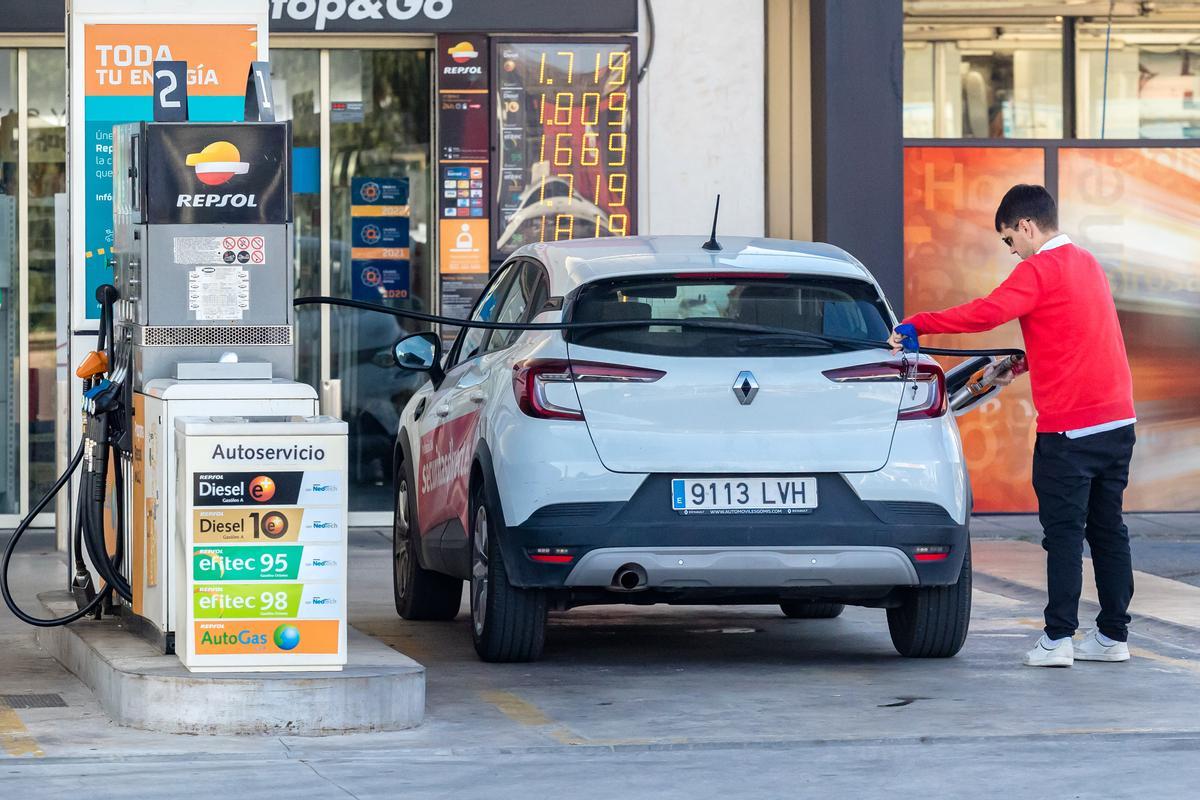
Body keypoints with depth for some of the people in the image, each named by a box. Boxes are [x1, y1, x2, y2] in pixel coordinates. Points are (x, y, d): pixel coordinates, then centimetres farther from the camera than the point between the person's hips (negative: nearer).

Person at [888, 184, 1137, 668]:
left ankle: (1057, 640, -6)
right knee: (1108, 529, 11)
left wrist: (915, 324, -17)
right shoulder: (1086, 263, 16)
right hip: (1117, 418, 8)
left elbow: (984, 314, -23)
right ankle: (1114, 636, 13)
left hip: (1069, 427, -8)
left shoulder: (1038, 271, -11)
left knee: (1063, 533, -5)